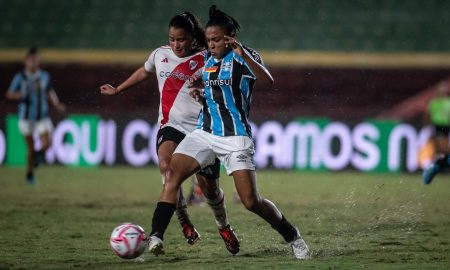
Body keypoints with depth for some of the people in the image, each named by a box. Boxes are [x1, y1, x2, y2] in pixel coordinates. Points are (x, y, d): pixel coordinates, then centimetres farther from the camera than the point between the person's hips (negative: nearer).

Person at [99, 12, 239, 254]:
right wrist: (117, 90, 37)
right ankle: (183, 221, -14)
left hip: (202, 130, -1)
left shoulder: (206, 60, -4)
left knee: (209, 187, 2)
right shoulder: (160, 55, 6)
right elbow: (144, 72, 28)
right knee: (166, 165, -30)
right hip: (171, 126, 2)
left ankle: (224, 227, 33)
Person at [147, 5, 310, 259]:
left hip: (235, 136, -6)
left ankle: (294, 238, 12)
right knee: (172, 174, -16)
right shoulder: (208, 59, 13)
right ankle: (156, 237, -21)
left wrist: (244, 54, -39)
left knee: (252, 201, -9)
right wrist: (200, 93, 7)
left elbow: (268, 80, -26)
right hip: (205, 132, 6)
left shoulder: (243, 56, -7)